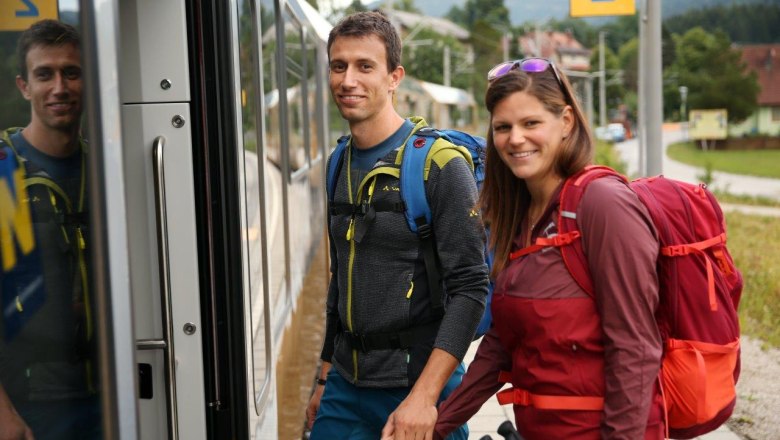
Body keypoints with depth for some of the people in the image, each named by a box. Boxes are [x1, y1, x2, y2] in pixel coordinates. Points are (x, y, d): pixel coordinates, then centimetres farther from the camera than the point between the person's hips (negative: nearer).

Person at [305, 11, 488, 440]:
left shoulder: (439, 164, -12)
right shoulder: (341, 164, 9)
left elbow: (469, 288, -17)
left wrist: (425, 396, -23)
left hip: (417, 387, -6)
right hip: (345, 388, 6)